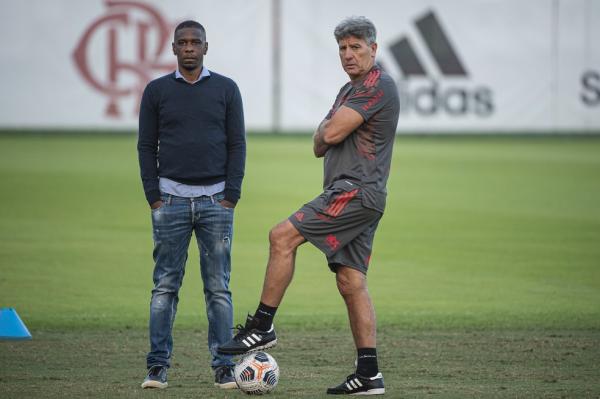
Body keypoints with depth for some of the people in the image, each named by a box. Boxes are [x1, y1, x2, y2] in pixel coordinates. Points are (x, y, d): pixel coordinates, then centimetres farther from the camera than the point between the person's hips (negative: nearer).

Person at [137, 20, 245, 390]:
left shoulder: (226, 89, 5)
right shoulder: (157, 91, 6)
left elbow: (237, 144, 4)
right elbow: (147, 146, 7)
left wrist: (231, 196, -3)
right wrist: (153, 197, -2)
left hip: (216, 200, 0)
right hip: (171, 199, 0)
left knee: (219, 288, 0)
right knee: (165, 286, -1)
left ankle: (224, 367, 2)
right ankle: (158, 366, 1)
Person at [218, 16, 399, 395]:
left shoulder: (378, 86, -10)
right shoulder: (349, 91, 22)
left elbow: (331, 133, -16)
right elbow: (320, 146, 22)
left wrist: (327, 127, 6)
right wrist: (327, 131, 1)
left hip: (356, 191, -10)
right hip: (356, 196, 10)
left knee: (283, 236, -15)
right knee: (351, 282, 5)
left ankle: (262, 326, -11)